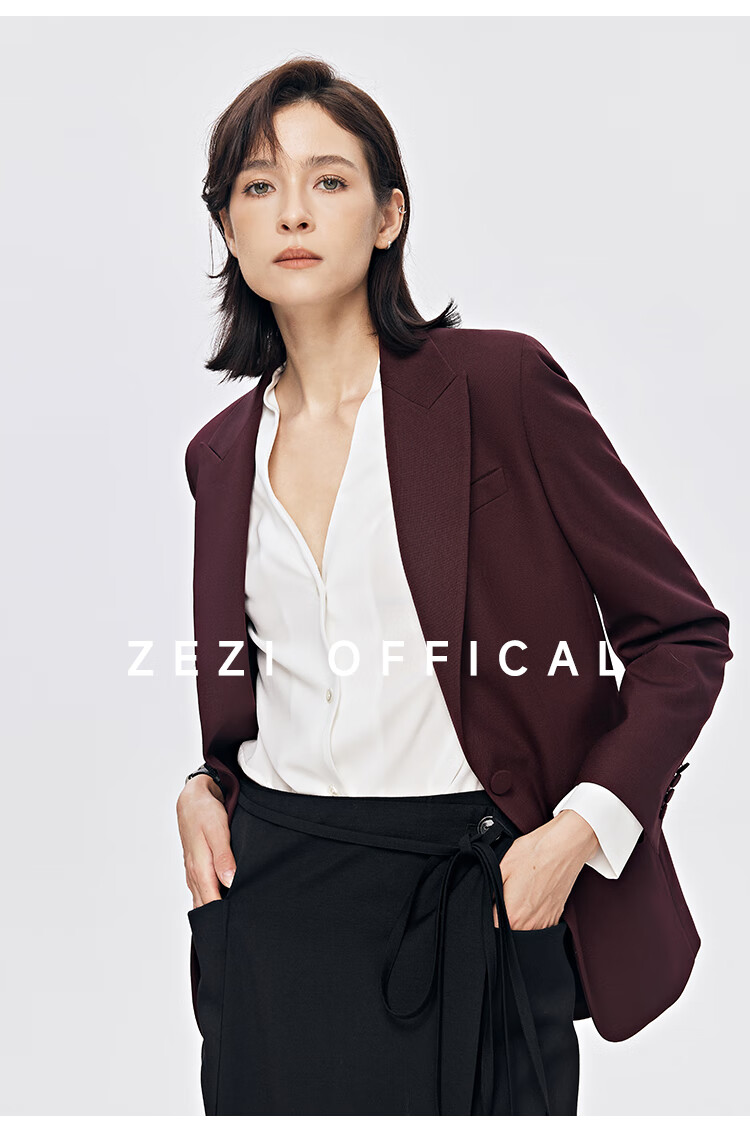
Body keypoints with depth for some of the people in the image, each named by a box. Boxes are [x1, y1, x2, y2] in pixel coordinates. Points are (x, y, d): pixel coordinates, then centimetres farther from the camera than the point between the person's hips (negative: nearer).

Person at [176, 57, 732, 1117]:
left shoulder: (499, 383, -9)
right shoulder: (222, 452, 7)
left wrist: (581, 830, -15)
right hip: (272, 895, 4)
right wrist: (210, 786, 2)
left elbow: (685, 635, -6)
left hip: (472, 906, -3)